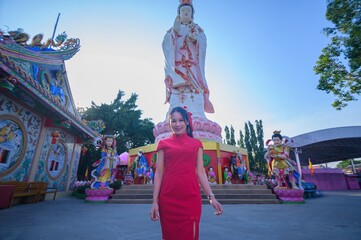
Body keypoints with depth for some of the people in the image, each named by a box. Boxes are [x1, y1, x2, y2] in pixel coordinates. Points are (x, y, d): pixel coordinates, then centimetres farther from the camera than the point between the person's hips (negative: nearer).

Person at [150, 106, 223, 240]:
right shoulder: (163, 144, 6)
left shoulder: (196, 143, 8)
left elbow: (200, 172, 6)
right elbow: (159, 173, 3)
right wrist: (155, 201, -1)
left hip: (191, 198, 0)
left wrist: (211, 196, -1)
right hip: (168, 198, 0)